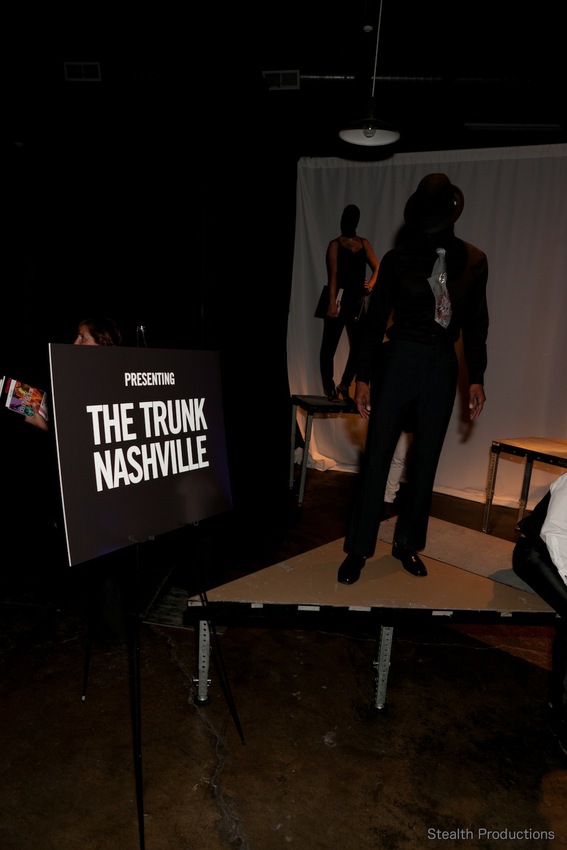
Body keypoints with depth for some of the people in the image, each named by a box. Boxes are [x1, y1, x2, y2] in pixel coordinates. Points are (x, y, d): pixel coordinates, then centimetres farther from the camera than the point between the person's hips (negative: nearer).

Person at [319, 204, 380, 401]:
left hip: (357, 301, 5)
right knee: (329, 345, -2)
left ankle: (344, 386, 18)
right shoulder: (335, 245, 0)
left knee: (359, 345, 4)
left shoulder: (364, 243, 14)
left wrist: (371, 284, -6)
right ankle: (329, 388, 8)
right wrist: (332, 302, -19)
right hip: (339, 300, -5)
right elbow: (333, 275, -9)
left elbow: (377, 268, 15)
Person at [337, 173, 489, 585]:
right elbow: (375, 320, -1)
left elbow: (476, 323, 8)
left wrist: (476, 377, 4)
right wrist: (363, 376, -5)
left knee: (426, 460, 9)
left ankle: (408, 543, 25)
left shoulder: (474, 261, 4)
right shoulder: (398, 259, -2)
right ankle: (359, 548, 11)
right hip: (400, 362, -2)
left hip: (443, 368, 3)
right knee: (377, 457, -1)